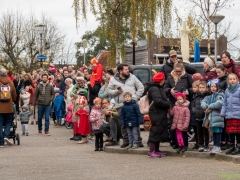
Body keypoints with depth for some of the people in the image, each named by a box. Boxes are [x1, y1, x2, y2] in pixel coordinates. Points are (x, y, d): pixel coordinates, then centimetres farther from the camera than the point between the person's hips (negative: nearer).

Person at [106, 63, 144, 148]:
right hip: (120, 105, 0)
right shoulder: (113, 80, 8)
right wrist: (116, 92, -9)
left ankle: (138, 140, 4)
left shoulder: (132, 77, 10)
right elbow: (108, 90, 8)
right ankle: (126, 140, 12)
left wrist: (136, 97, 0)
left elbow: (141, 87, 12)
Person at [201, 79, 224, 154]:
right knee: (213, 132, 11)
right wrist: (207, 108, -14)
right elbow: (203, 102, 7)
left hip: (217, 117, -7)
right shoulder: (209, 96, 18)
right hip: (210, 117, 7)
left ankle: (218, 147, 1)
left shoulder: (220, 95, -4)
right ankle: (215, 146, 18)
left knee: (217, 132, -4)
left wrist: (209, 107, -12)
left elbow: (219, 103, -20)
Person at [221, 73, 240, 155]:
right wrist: (223, 112, 13)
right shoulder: (227, 90, 12)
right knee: (230, 131, 11)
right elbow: (225, 103, 17)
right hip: (229, 115, 5)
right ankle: (232, 146, 22)